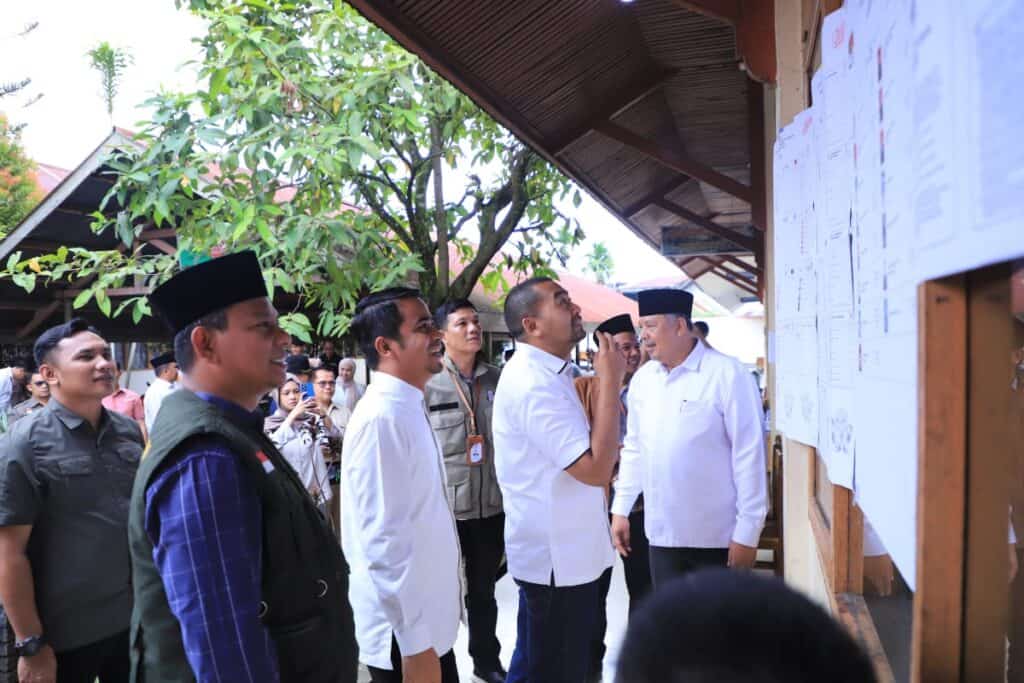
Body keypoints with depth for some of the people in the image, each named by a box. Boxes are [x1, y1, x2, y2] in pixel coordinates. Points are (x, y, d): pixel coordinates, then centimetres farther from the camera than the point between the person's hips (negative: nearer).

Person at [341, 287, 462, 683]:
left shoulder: (408, 408, 7)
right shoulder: (381, 418, -23)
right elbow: (385, 540, -25)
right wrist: (415, 644, -21)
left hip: (429, 619, 9)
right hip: (405, 630, -8)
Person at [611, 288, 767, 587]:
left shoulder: (727, 374, -12)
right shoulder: (642, 379, 5)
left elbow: (749, 455, -12)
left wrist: (748, 532, -12)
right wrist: (621, 509, 10)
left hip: (718, 537, -5)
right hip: (661, 534, 5)